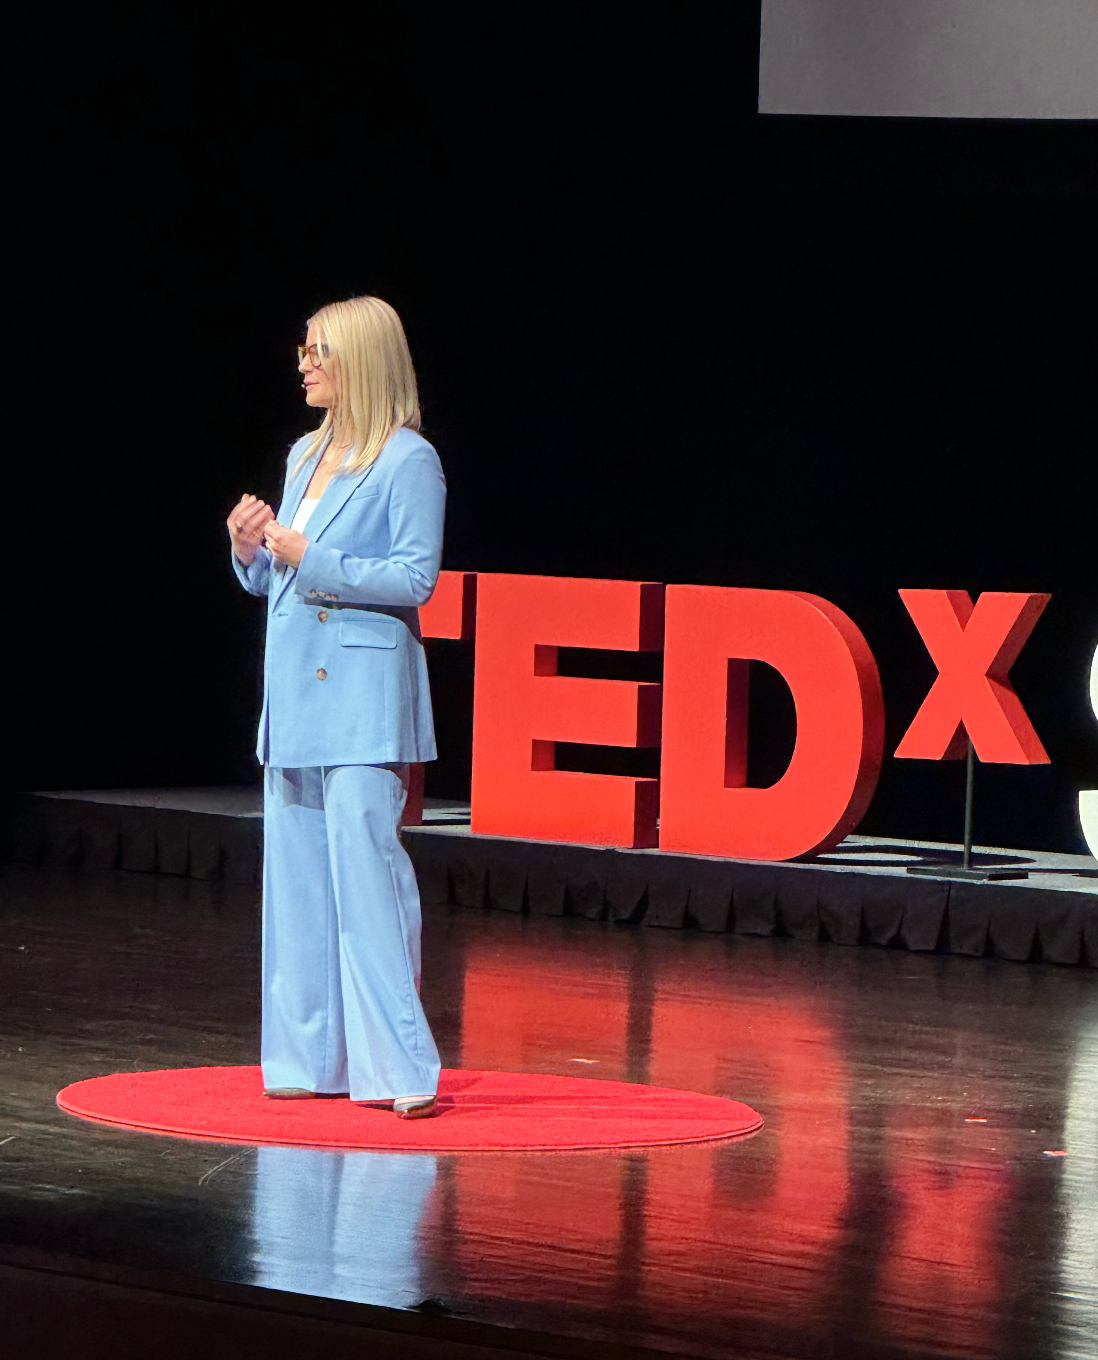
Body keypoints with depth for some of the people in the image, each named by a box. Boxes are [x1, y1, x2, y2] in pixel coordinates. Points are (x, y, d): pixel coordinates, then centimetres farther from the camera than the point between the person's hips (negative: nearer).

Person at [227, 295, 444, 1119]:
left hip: (362, 694, -8)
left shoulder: (408, 462, -8)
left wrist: (312, 559, -17)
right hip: (295, 690, 8)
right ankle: (313, 1058, 14)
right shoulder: (306, 456, 16)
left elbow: (416, 578, -13)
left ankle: (400, 1064, -10)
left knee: (365, 865, -12)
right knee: (298, 876, 8)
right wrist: (251, 549, 0)